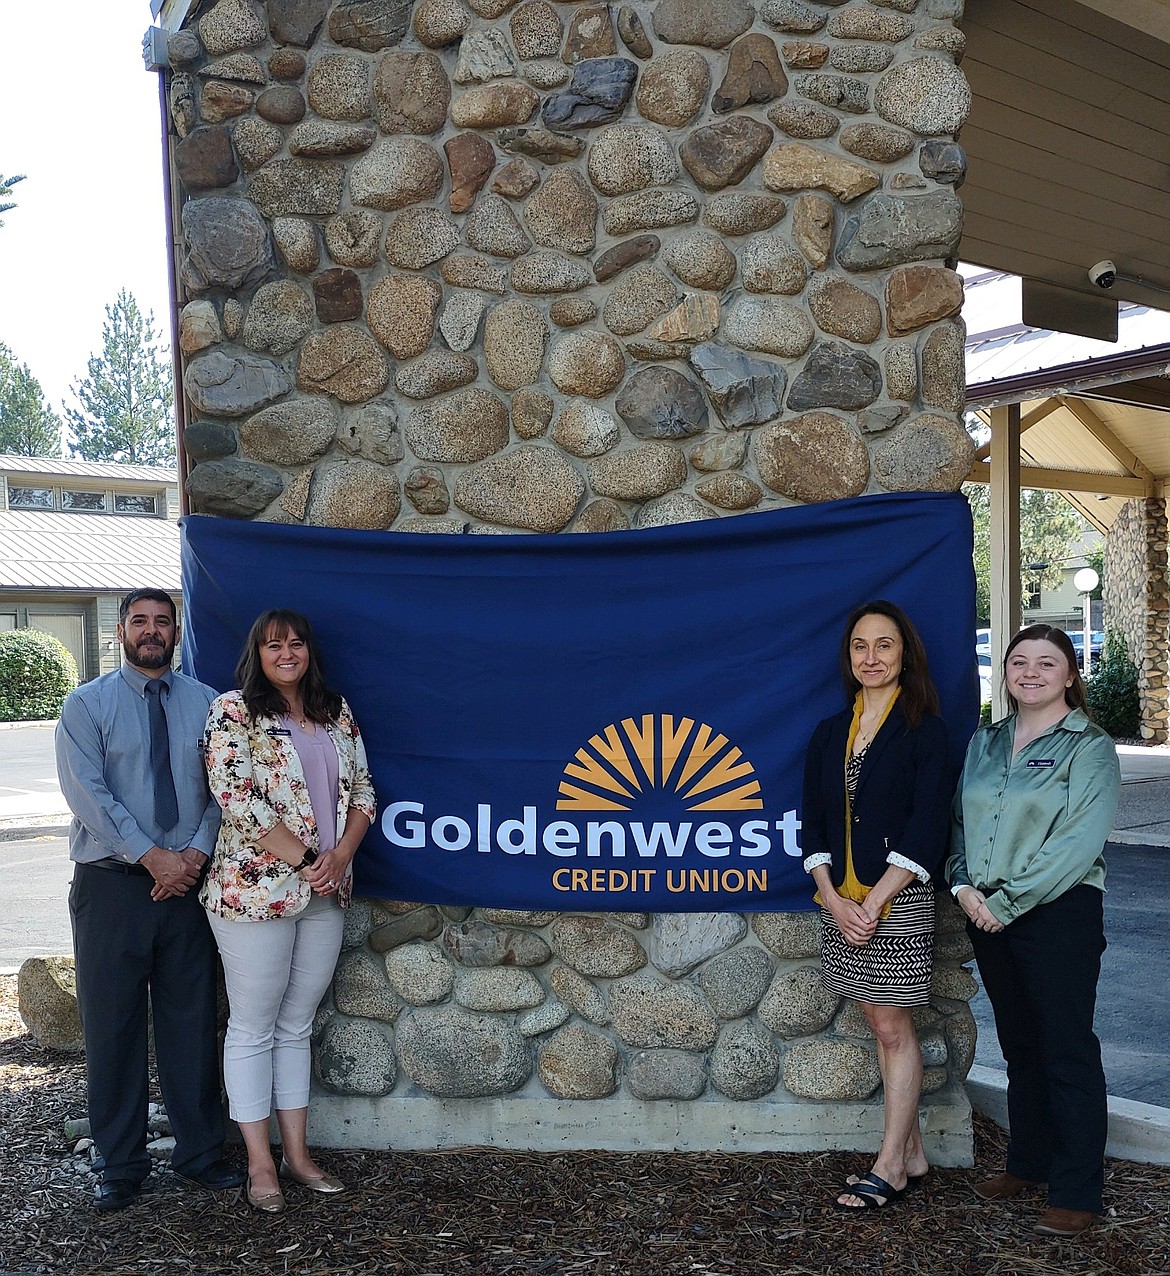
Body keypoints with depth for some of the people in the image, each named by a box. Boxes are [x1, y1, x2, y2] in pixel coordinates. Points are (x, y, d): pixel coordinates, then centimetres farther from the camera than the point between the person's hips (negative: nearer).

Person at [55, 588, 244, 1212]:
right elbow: (88, 793, -10)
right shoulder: (87, 705, 0)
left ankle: (199, 1151, 24)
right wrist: (152, 856, -16)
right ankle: (121, 1164, 21)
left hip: (188, 880, 2)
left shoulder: (206, 703, 7)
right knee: (112, 1024, 6)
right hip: (111, 882, -2)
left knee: (192, 1019, 9)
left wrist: (196, 852, -12)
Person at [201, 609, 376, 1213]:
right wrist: (303, 858, -14)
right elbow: (235, 796, -15)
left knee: (296, 1024, 14)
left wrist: (340, 855, -6)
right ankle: (260, 1163, 16)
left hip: (324, 894, 5)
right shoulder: (234, 711, -5)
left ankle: (297, 1153, 24)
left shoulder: (336, 713, 11)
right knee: (253, 1027, 5)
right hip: (253, 890, -5)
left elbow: (361, 791, 11)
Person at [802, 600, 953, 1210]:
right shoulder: (829, 734, 10)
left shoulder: (924, 730, -5)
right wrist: (833, 898, -5)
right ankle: (911, 1152, 23)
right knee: (881, 1026, 12)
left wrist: (875, 901, -16)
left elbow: (927, 827, -11)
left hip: (898, 899, -5)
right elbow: (813, 823, 8)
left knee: (894, 1028, 1)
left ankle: (890, 1166, 11)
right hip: (840, 899, 5)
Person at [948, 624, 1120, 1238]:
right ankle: (1028, 1162, 32)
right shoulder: (984, 742, 11)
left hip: (1059, 913, -5)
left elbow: (1079, 841, -15)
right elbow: (960, 819, 13)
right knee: (1019, 1044, 17)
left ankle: (1077, 1192, 13)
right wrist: (963, 885, -4)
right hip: (986, 911, 6)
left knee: (1068, 1049, 2)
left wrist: (1008, 900, -17)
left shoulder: (1089, 747, -6)